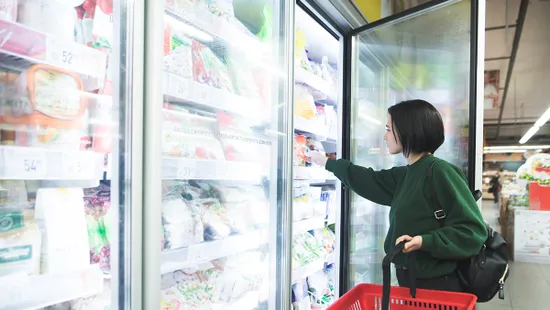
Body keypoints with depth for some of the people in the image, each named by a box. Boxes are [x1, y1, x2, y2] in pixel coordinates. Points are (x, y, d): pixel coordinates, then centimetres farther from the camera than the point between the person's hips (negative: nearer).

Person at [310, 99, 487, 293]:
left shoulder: (440, 172, -17)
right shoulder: (406, 175, 8)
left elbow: (473, 232, -19)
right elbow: (370, 181, 21)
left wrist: (424, 242, -29)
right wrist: (327, 163, 29)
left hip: (436, 285, -8)